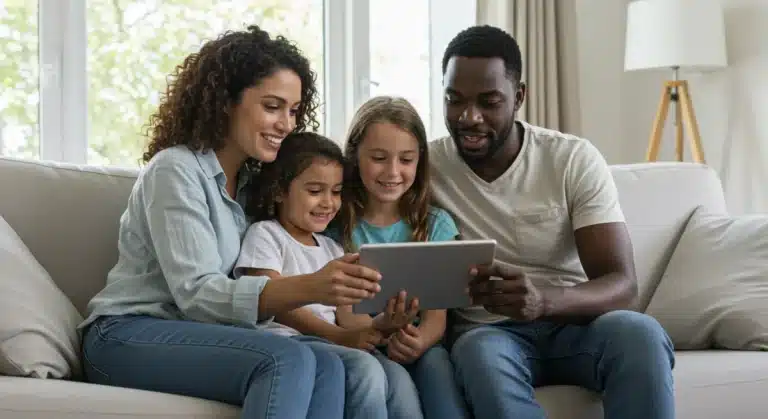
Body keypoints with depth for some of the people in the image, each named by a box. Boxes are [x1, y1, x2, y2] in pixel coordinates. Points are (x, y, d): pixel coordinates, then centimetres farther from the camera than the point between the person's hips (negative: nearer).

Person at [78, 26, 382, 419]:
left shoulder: (252, 180, 16)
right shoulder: (176, 169, -9)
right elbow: (195, 293, -21)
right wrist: (309, 287, -34)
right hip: (128, 336, -7)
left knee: (327, 366, -24)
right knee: (289, 360, -32)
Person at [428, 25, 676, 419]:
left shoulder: (575, 159, -5)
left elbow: (621, 285, -14)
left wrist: (543, 300, -36)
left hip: (572, 323, 1)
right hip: (487, 331, 0)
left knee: (639, 333, -34)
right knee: (481, 351, -38)